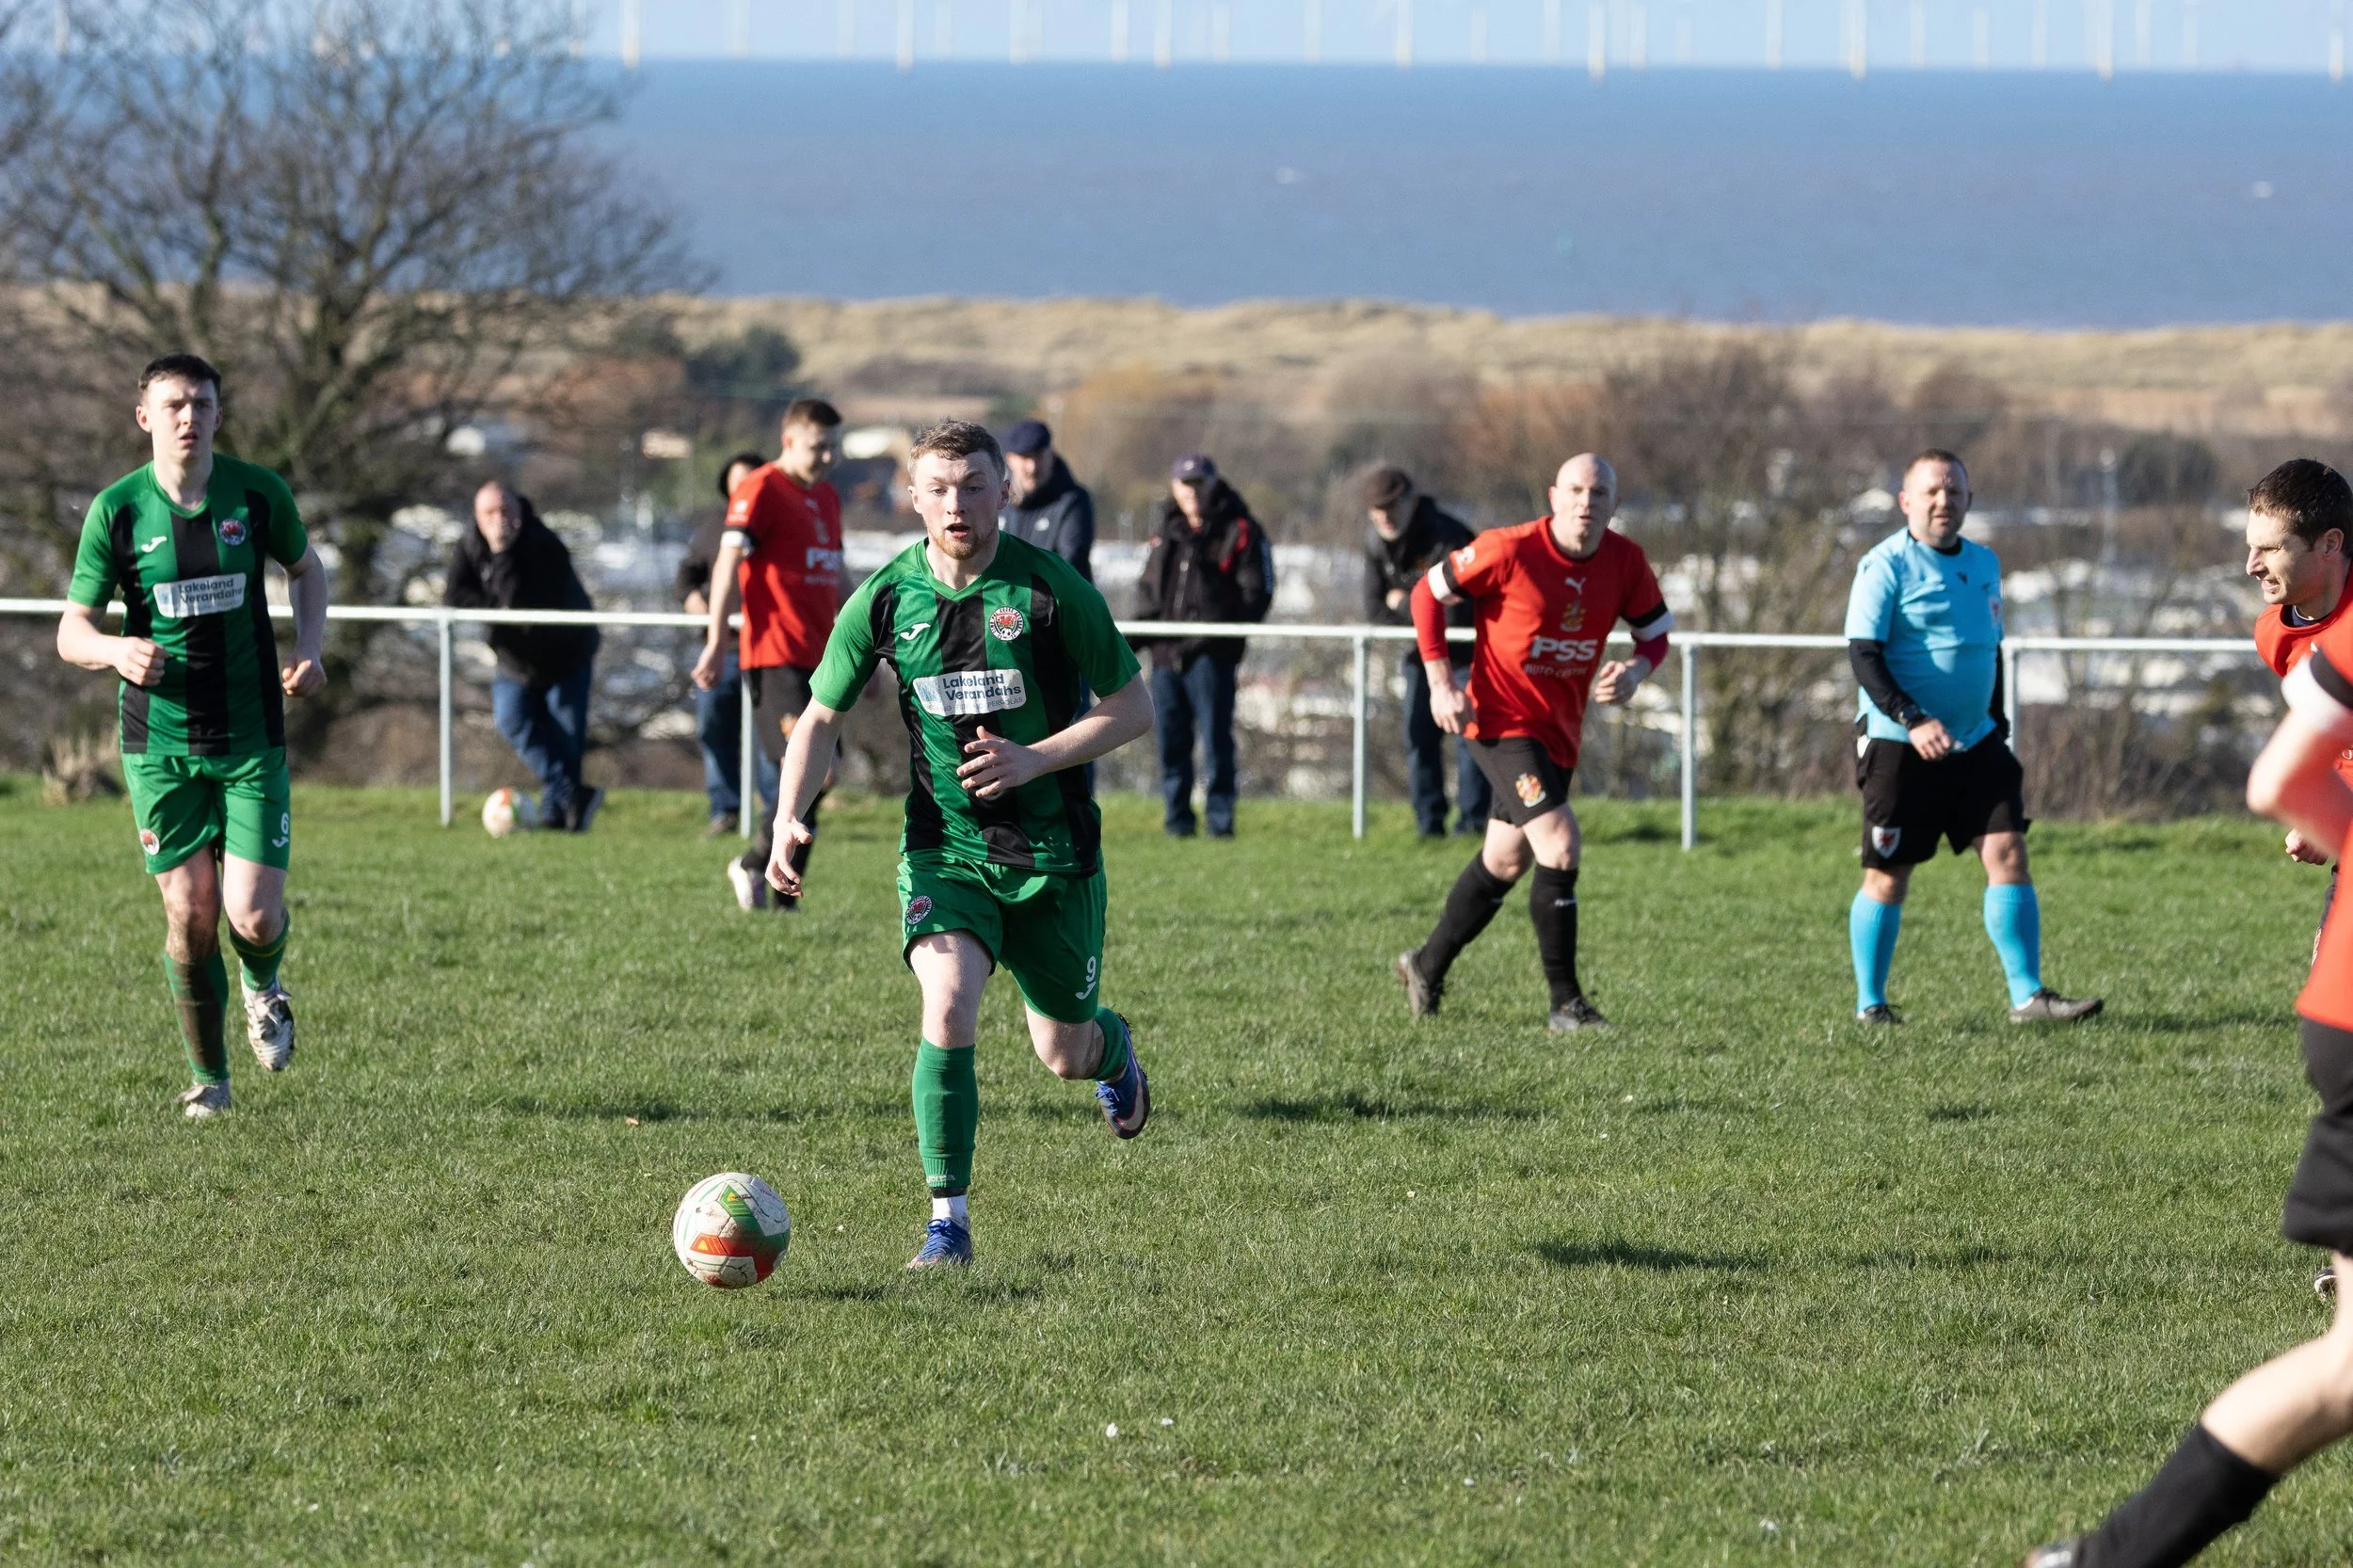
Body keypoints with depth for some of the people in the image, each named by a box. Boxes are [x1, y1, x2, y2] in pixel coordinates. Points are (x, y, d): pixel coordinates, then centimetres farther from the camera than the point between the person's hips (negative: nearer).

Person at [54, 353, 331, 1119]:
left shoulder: (258, 494, -3)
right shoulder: (116, 511, -6)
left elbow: (306, 568, 17)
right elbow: (72, 632, -2)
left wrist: (309, 650, 0)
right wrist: (116, 650, -25)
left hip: (251, 737, 0)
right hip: (160, 739, 0)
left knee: (254, 917, -10)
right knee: (190, 916, -2)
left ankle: (264, 985, 28)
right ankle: (208, 1076, 20)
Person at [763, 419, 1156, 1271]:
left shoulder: (1049, 587, -12)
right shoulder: (886, 597, -6)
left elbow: (1133, 706, -5)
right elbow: (820, 716, 3)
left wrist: (1035, 759, -19)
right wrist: (790, 819, -13)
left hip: (1052, 850, 0)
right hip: (943, 849, 0)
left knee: (1064, 1056, 13)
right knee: (948, 1009, -24)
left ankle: (1114, 1047, 53)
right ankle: (948, 1220, -16)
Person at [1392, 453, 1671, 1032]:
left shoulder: (1626, 562, -4)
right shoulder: (1509, 550, -18)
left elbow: (1656, 631, 10)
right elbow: (1428, 594, -7)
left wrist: (1636, 670, -13)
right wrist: (1441, 683, -13)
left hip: (1560, 731, 7)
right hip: (1501, 719, -7)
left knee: (1506, 860, 19)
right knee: (1560, 844, -20)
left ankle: (1427, 968, 40)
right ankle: (1565, 1003, -13)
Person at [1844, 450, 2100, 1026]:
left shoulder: (1984, 563, 13)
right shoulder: (1887, 565, -9)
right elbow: (1862, 655, -15)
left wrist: (1996, 729, 19)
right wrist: (1912, 721, -25)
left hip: (1973, 742, 6)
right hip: (1898, 743, -6)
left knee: (2008, 853, -5)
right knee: (1888, 875, 0)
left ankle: (2028, 996, -5)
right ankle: (1870, 1005, 13)